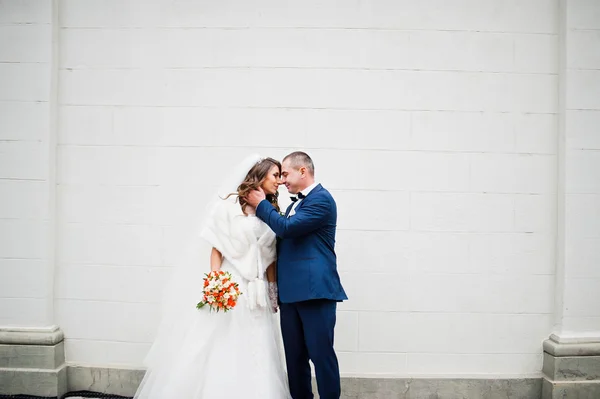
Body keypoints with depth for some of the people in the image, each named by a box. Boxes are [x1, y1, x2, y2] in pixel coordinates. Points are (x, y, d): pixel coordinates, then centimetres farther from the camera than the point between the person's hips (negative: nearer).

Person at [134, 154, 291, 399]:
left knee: (253, 358, 3)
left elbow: (271, 258, 12)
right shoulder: (231, 203, -1)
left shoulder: (272, 213, 12)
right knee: (214, 351, -1)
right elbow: (216, 247, -5)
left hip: (255, 293, 4)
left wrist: (273, 291, 8)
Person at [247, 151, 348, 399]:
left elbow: (287, 228, -18)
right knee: (294, 356, 12)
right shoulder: (295, 204, 21)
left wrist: (261, 204, -5)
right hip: (290, 292, 9)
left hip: (315, 290, -9)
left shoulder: (321, 198, -9)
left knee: (321, 354, -3)